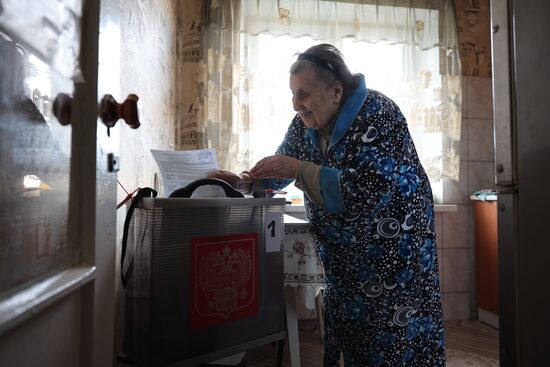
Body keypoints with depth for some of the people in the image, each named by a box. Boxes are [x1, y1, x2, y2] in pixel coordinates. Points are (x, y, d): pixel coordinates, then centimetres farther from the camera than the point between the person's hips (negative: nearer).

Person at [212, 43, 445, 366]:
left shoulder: (376, 114, -21)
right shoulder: (305, 123, -1)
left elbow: (370, 189, -31)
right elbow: (282, 167, 11)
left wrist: (298, 170, -30)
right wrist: (245, 182, -7)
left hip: (396, 248, -5)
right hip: (342, 258, 6)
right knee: (347, 335, 15)